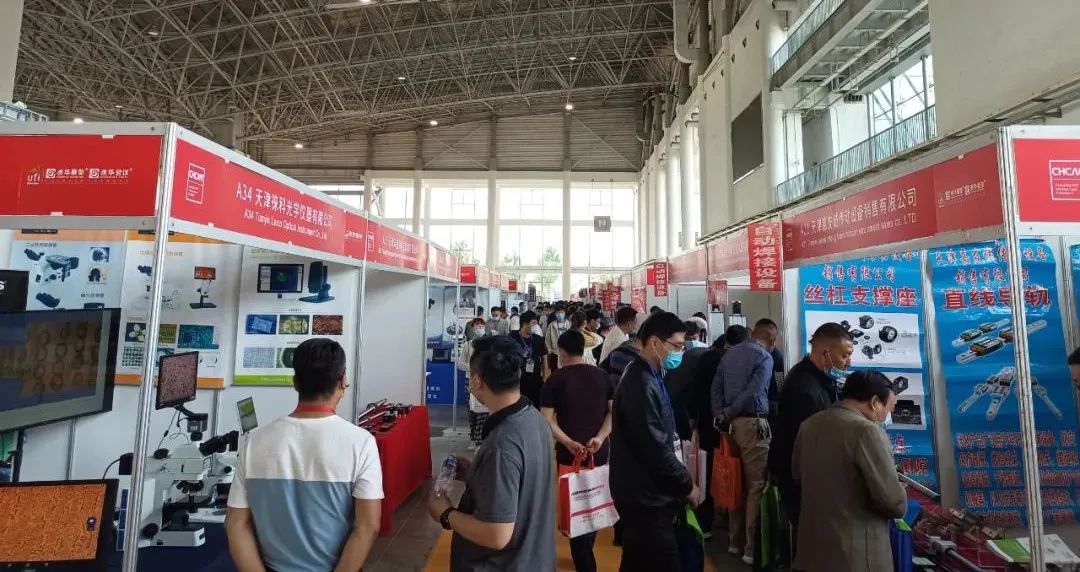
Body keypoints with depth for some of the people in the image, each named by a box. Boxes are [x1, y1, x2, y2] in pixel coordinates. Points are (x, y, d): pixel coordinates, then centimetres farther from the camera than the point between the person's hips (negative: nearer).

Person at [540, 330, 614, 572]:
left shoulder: (556, 379, -8)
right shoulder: (602, 375, 2)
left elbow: (547, 419, -14)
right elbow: (614, 410, -1)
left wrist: (569, 443, -19)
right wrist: (600, 437, -11)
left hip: (570, 453, -4)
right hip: (599, 452, 4)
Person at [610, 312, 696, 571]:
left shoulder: (647, 377, 9)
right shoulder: (641, 385, -24)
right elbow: (655, 449, -24)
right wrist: (686, 485, -10)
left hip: (642, 493, 10)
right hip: (646, 496, -10)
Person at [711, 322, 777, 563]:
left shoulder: (729, 353, 14)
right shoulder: (764, 357, -6)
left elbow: (716, 387, 7)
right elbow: (752, 393, -15)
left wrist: (721, 416, 1)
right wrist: (726, 416, -6)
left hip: (731, 424, 7)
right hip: (752, 424, -7)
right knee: (756, 485, 1)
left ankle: (735, 541, 24)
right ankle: (752, 548, 7)